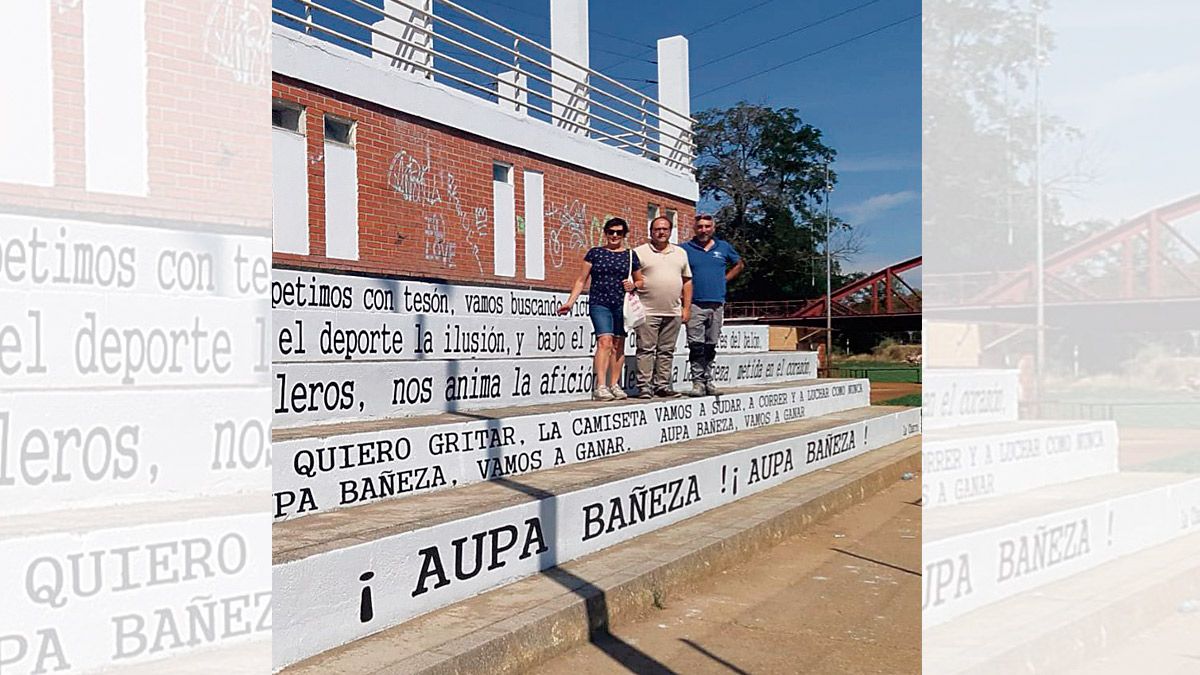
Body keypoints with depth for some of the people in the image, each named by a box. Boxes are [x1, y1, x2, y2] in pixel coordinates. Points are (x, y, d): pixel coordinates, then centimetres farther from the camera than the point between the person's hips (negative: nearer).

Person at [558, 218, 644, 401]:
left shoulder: (630, 255, 12)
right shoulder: (595, 253, 7)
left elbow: (640, 280, 21)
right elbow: (581, 280, 7)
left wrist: (633, 285, -2)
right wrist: (570, 302, -2)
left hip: (622, 305, 3)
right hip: (599, 303, -3)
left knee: (618, 345, 4)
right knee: (605, 341, -16)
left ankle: (614, 385, 13)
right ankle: (600, 386, -19)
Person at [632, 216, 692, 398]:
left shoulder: (680, 253, 15)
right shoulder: (639, 252, 2)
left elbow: (687, 281, 16)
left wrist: (686, 308, 9)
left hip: (673, 313, 4)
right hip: (648, 312, -4)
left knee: (667, 351, 8)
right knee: (646, 350, -3)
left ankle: (662, 385, 15)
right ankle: (644, 386, 1)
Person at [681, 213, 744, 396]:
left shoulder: (723, 247, 11)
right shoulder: (685, 249, 2)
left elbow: (739, 265, 24)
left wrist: (724, 279, 12)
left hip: (717, 304, 3)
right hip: (695, 304, -3)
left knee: (711, 346, 9)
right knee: (696, 346, -8)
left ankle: (708, 380, 17)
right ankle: (697, 382, -4)